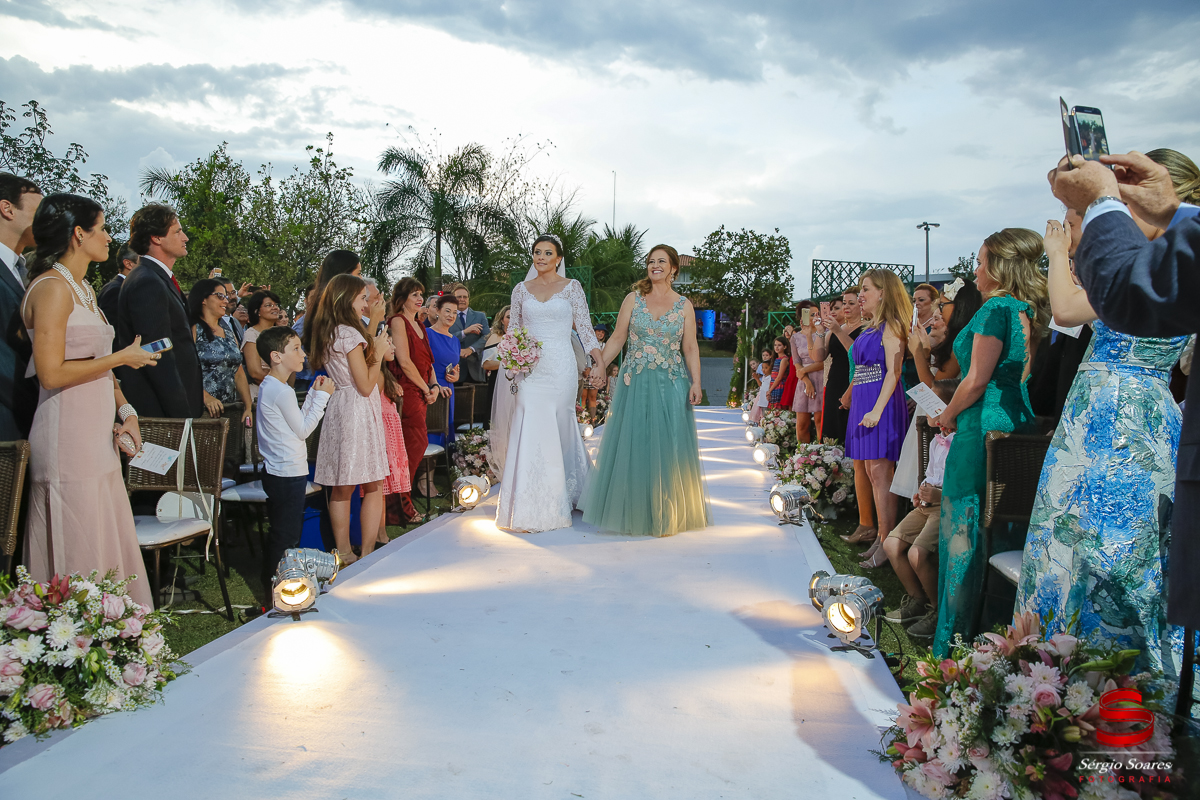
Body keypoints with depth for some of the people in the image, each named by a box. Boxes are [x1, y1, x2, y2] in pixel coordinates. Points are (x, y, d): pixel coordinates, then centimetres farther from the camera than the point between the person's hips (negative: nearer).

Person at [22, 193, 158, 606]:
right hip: (69, 438, -9)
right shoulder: (52, 288, -12)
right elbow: (52, 373, -20)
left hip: (97, 438, 9)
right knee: (80, 558, -2)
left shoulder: (84, 289, 17)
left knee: (110, 548, 12)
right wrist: (122, 358, -10)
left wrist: (125, 410, 7)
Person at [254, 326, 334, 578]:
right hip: (288, 474, -11)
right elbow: (303, 430, -12)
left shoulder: (268, 386, 12)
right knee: (285, 537, -2)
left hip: (276, 471, 11)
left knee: (282, 532, 19)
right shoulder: (282, 391, -20)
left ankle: (272, 578, 29)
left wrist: (314, 393, 12)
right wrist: (322, 396, -5)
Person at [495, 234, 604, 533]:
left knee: (559, 429, 2)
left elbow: (585, 328, 1)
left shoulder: (571, 287, 4)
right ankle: (531, 507, 7)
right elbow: (514, 331, 14)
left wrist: (599, 362, -8)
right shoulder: (521, 289, 11)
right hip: (530, 370, 2)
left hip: (561, 368, -2)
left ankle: (557, 502, 13)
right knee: (532, 432, -2)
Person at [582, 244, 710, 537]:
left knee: (668, 447, 2)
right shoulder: (633, 299, 5)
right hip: (635, 382, 0)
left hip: (670, 386, 0)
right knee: (632, 444, 3)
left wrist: (696, 382, -9)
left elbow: (690, 348, 2)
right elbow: (617, 339, 5)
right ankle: (632, 512, 16)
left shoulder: (684, 305, 5)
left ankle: (666, 515, 15)